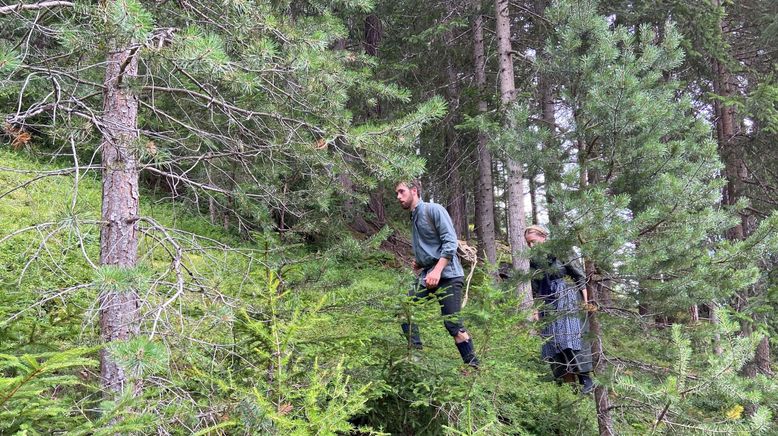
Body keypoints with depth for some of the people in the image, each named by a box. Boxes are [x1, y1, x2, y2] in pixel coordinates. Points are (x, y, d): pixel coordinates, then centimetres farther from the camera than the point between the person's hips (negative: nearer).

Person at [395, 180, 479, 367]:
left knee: (452, 322, -11)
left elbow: (450, 241, -16)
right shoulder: (413, 218, 17)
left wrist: (437, 271, -23)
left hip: (446, 274, -8)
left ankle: (473, 366, -2)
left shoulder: (434, 210, -7)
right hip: (426, 275, 8)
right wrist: (419, 263, 11)